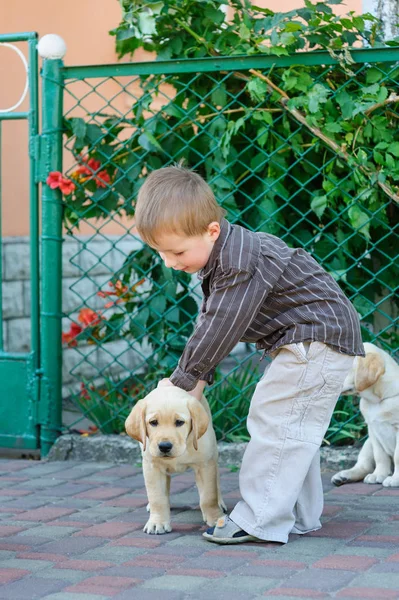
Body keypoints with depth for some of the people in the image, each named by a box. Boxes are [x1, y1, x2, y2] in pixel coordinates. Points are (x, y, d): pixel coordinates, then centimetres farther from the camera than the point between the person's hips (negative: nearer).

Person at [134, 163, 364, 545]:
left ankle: (261, 520, -9)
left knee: (275, 423, -12)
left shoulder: (243, 263, -27)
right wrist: (199, 377, 2)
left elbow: (220, 328, -25)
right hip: (304, 344, 11)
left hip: (318, 338, -11)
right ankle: (297, 516, 24)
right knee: (291, 429, 15)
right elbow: (208, 323, 11)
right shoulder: (218, 261, 6)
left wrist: (182, 379, -15)